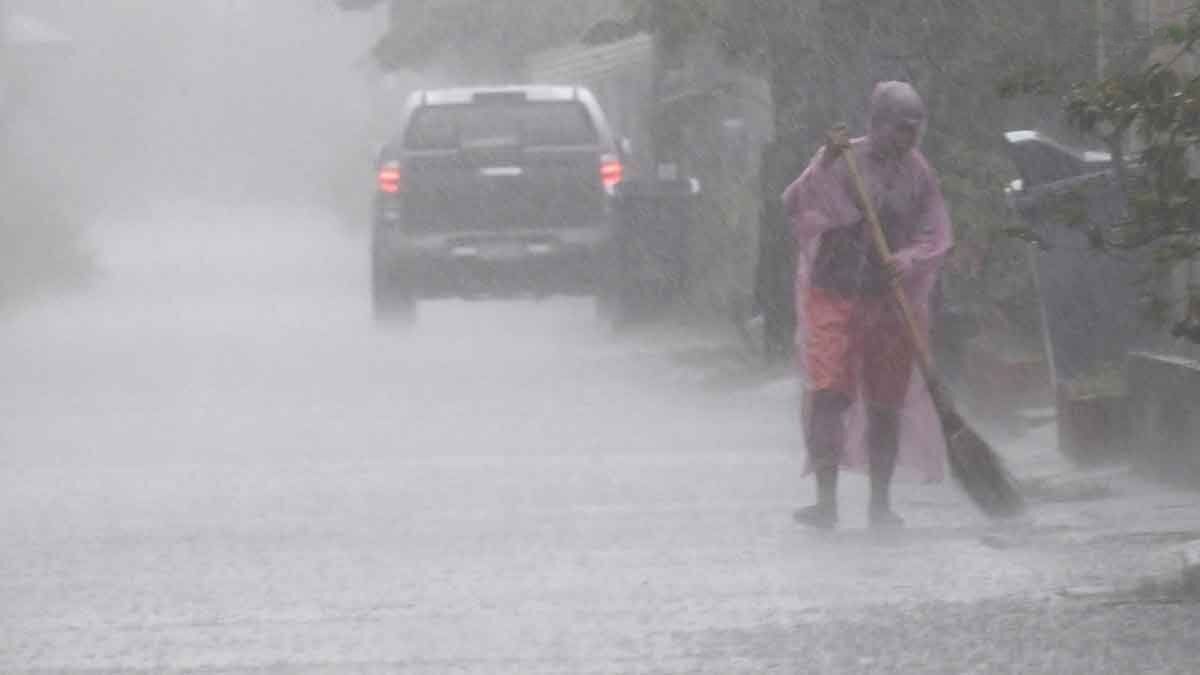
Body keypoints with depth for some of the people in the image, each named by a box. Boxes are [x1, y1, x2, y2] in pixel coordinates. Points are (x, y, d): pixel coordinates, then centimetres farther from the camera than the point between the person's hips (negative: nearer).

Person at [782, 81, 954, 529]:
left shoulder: (917, 173, 6)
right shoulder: (842, 161, -4)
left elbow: (936, 237, 5)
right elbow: (796, 204, -14)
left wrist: (909, 261, -16)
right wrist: (825, 165, -30)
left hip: (891, 302, 3)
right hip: (835, 296, -3)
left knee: (887, 405, 6)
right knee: (828, 397, -12)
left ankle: (880, 503, 16)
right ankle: (826, 500, -10)